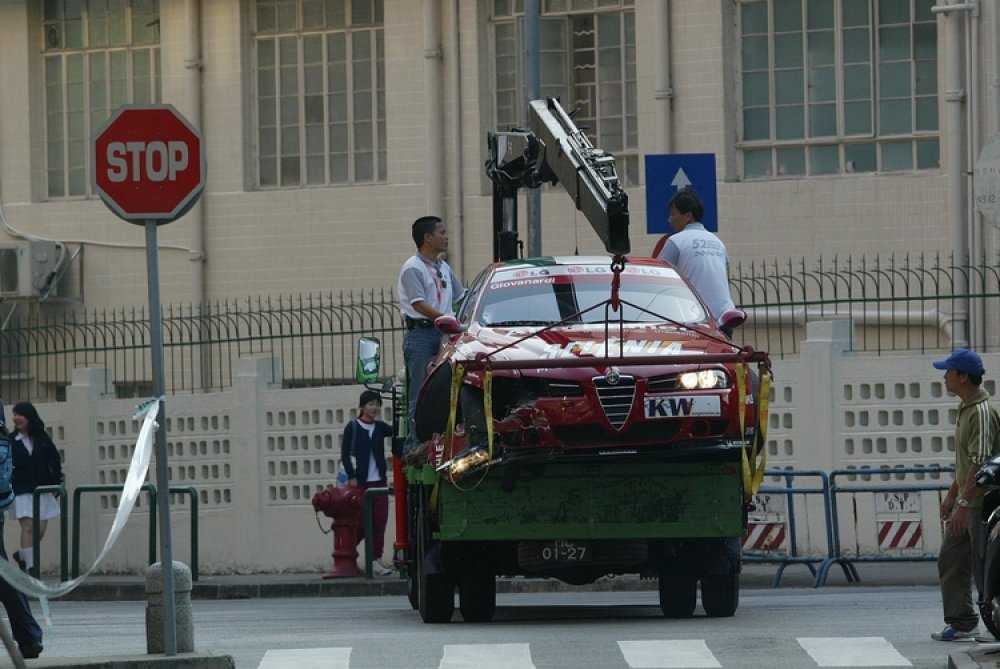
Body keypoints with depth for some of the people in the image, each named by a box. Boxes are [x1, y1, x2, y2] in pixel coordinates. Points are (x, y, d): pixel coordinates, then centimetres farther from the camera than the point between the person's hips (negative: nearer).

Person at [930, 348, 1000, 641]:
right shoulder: (965, 408, 15)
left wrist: (963, 505, -24)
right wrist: (952, 494, 25)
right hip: (967, 500, 10)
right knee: (951, 562, 11)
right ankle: (961, 622, 16)